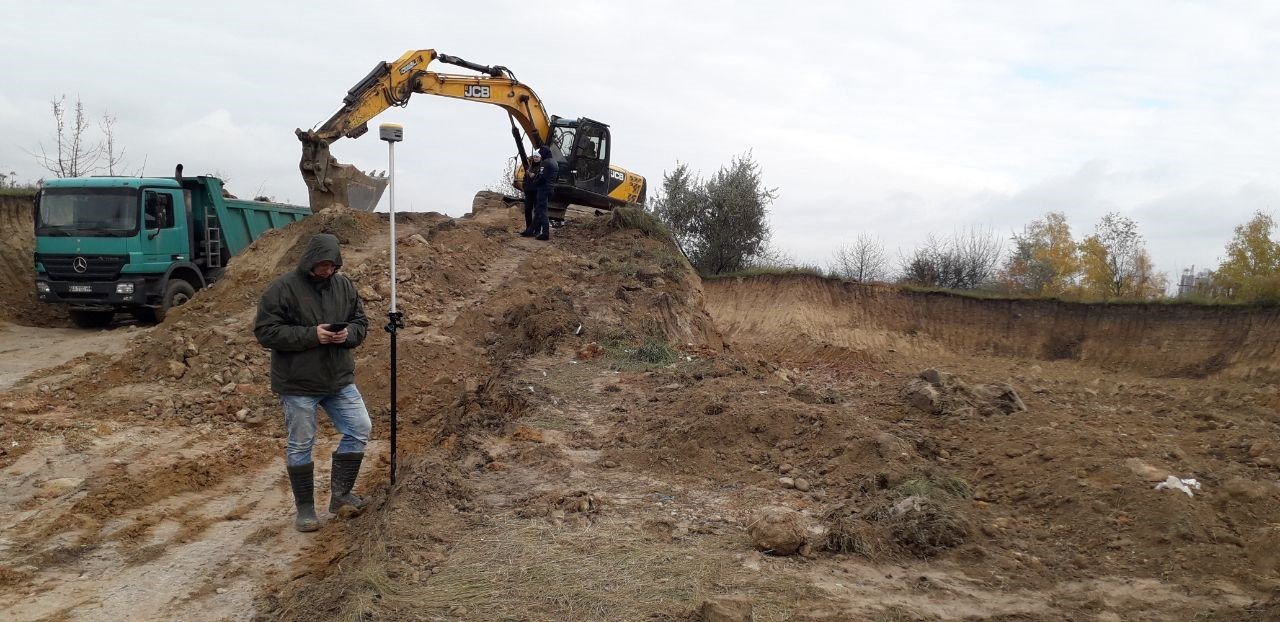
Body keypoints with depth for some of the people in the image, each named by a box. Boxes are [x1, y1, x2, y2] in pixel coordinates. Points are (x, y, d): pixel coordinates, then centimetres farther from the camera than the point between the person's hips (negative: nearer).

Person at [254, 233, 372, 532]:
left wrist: (348, 333, -14)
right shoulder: (283, 288, -13)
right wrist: (311, 335, -24)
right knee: (301, 446, 6)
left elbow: (361, 322, 10)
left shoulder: (344, 285, 3)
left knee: (360, 430, 4)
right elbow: (266, 331, -15)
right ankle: (305, 509, 19)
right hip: (298, 383, -5)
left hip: (340, 379, 5)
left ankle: (340, 491, 20)